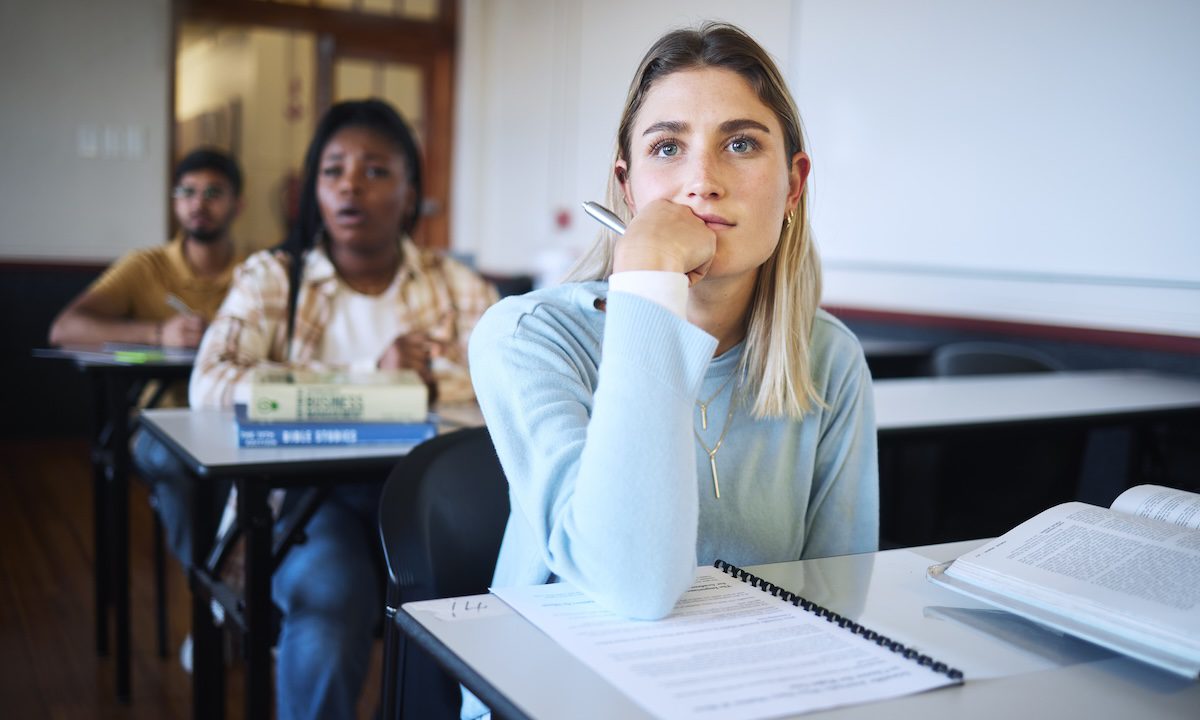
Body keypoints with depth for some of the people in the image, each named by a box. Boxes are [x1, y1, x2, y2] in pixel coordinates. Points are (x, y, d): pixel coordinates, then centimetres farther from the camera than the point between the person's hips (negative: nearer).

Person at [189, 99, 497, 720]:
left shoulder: (457, 288, 11)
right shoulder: (271, 278, 8)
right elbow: (210, 386, -10)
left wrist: (429, 378, -18)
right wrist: (368, 376, -15)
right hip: (305, 492, -1)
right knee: (332, 597, -32)